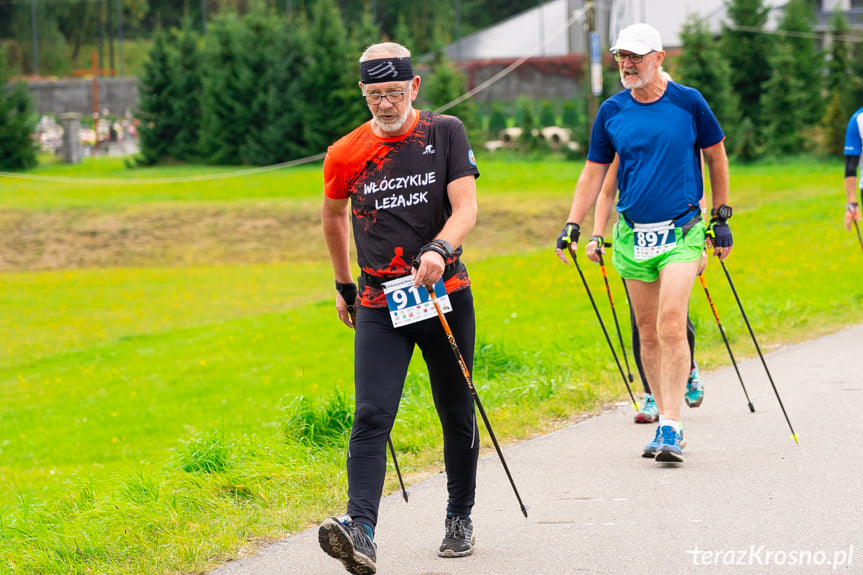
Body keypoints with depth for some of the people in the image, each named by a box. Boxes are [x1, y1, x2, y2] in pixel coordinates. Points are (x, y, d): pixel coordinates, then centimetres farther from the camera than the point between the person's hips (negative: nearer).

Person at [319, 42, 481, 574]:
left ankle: (460, 518, 30)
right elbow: (334, 215, 21)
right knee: (372, 416, -16)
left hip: (446, 294, 0)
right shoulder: (346, 155, 2)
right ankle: (361, 530, -28)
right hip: (379, 305, 0)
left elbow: (466, 207, -10)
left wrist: (439, 250, -28)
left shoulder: (446, 132, -2)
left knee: (457, 413, 11)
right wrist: (344, 284, 26)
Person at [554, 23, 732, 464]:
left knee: (671, 326, -16)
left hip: (682, 231, -3)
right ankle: (665, 417, 18)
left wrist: (721, 218, 9)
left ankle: (670, 429, -17)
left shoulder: (688, 102, -3)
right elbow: (594, 172, 11)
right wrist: (573, 226, 3)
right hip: (633, 235, 4)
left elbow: (716, 157, 9)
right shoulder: (612, 112, 4)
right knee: (647, 333, 6)